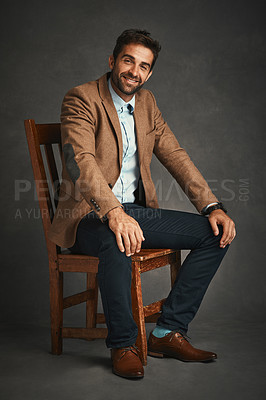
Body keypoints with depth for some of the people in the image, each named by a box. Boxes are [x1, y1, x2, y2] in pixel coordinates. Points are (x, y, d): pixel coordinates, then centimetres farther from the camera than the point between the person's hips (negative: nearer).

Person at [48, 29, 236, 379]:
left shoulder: (146, 102, 13)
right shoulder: (81, 99, -9)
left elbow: (175, 155, 10)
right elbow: (81, 160, -25)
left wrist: (212, 206, -3)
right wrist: (114, 213, -41)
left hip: (136, 210, 7)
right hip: (88, 215, -7)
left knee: (217, 233, -5)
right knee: (117, 244, -40)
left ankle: (169, 332, -2)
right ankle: (122, 345, -17)